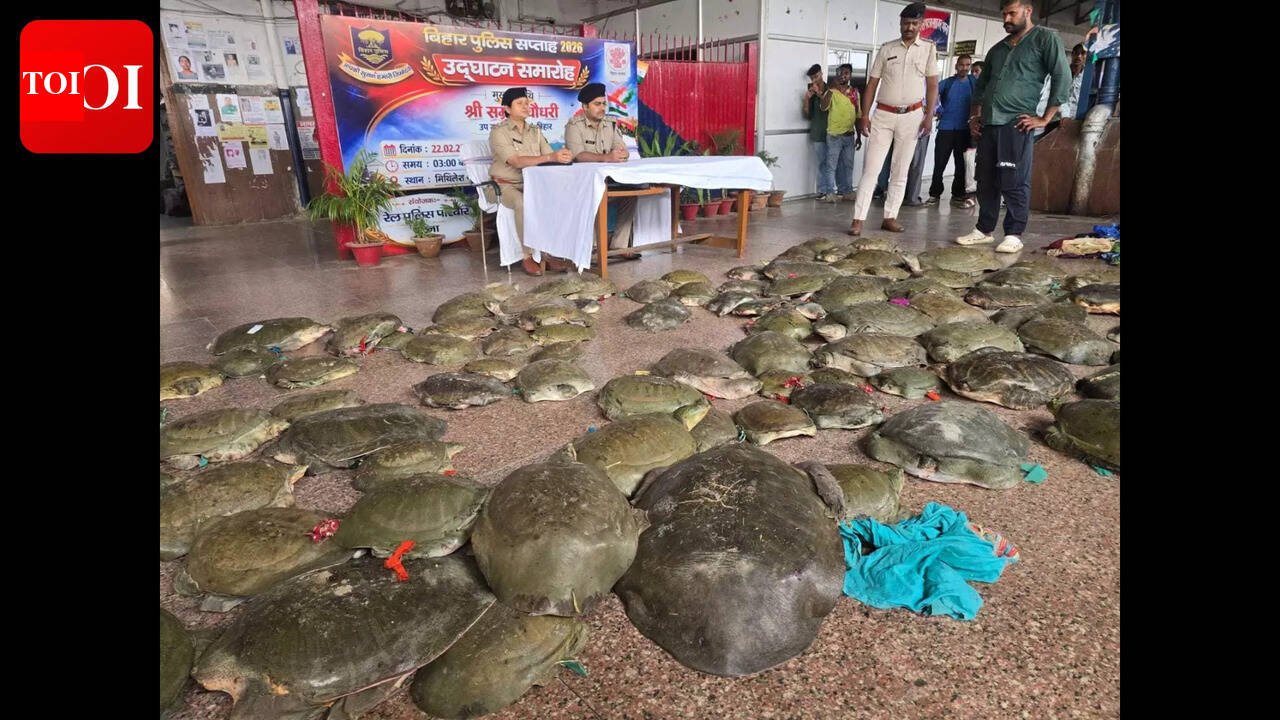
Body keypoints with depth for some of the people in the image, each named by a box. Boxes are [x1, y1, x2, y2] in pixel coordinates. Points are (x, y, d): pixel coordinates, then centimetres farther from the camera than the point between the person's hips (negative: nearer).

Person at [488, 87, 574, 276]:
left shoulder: (535, 132, 13)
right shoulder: (498, 132, -6)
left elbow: (549, 158, 3)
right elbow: (517, 162, -22)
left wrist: (563, 156, -22)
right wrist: (551, 157, -32)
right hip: (506, 185, -5)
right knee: (523, 203, -37)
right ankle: (528, 257, -24)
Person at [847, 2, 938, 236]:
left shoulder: (929, 48, 5)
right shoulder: (886, 48, 5)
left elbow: (932, 85, 4)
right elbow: (872, 83, 5)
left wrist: (929, 116, -6)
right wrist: (864, 115, -3)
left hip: (911, 116, 1)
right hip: (883, 114, 0)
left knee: (900, 171, 4)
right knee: (871, 168, -6)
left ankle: (890, 217, 10)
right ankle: (858, 219, -7)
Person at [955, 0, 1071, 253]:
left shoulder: (1045, 39, 2)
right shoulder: (998, 48, 20)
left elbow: (1063, 79, -4)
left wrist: (1044, 119, -9)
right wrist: (974, 115, 16)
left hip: (1016, 125, -6)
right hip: (988, 124, 6)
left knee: (1014, 183, -7)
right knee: (986, 181, 7)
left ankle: (1014, 235, -2)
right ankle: (984, 230, 16)